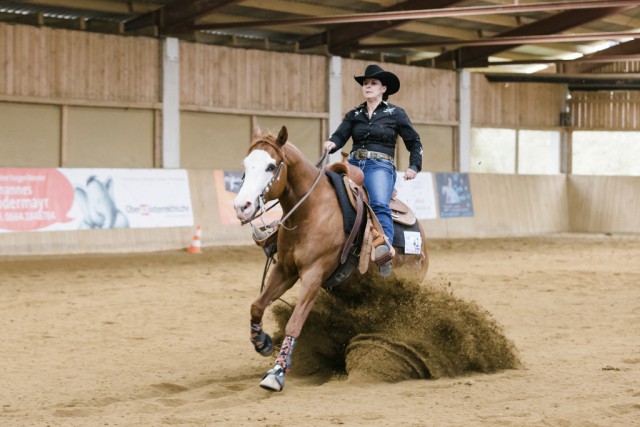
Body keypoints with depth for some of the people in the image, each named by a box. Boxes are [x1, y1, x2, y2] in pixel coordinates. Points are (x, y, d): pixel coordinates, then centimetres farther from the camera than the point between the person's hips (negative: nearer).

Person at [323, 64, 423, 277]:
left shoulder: (395, 113, 10)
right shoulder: (354, 114, 18)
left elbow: (414, 142, 16)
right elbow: (340, 136, 4)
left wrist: (414, 167, 5)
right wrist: (331, 143, -18)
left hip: (380, 166, -5)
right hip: (354, 164, 5)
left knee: (379, 204, -33)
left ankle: (386, 247, -54)